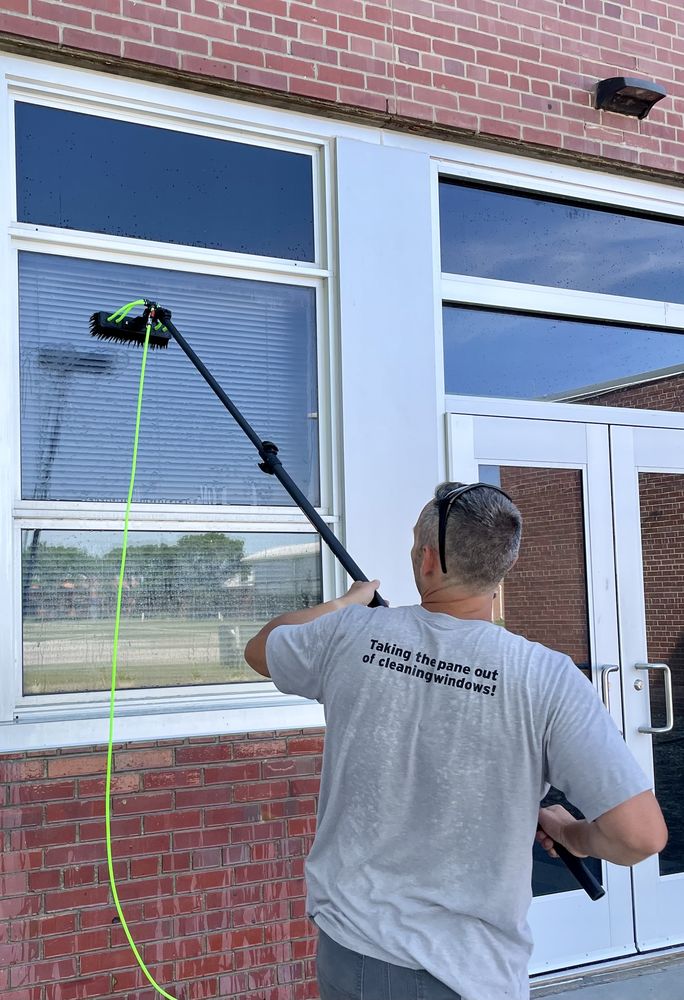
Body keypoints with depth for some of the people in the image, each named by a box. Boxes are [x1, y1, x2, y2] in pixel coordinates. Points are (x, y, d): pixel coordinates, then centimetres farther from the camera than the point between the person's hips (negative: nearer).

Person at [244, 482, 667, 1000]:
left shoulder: (350, 634, -8)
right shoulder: (547, 678, -17)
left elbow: (259, 649, 14)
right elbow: (643, 834, -18)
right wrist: (571, 834, 4)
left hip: (346, 953, 4)